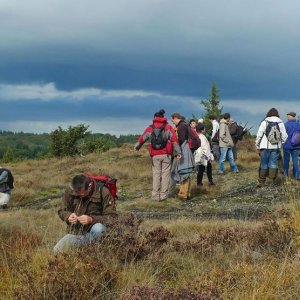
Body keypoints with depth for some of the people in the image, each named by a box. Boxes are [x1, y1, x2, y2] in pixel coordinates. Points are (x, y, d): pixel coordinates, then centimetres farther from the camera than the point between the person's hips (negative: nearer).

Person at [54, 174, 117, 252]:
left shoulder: (103, 192, -15)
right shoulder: (69, 191, -5)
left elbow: (112, 217, -16)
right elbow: (62, 211, 8)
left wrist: (92, 219, -31)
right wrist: (68, 216, -17)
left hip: (93, 233, -4)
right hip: (74, 233, 4)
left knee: (98, 228, -37)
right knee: (57, 250, -14)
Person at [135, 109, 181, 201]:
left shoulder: (150, 128, 6)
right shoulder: (168, 127, 3)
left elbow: (142, 138, 16)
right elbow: (174, 140, -6)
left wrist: (137, 146, 35)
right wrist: (178, 152, -5)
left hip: (155, 155, 1)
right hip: (166, 154, -1)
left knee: (156, 174, 6)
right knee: (165, 174, 3)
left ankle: (156, 195, 3)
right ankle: (163, 195, 1)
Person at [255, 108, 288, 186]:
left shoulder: (264, 122, -2)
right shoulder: (280, 123, 3)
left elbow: (259, 135, -2)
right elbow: (284, 136, 5)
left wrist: (258, 147, 7)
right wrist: (281, 143, 21)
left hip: (265, 147, -1)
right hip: (276, 147, 1)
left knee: (264, 164, 6)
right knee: (273, 163, 4)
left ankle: (261, 182, 9)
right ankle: (273, 178, -12)